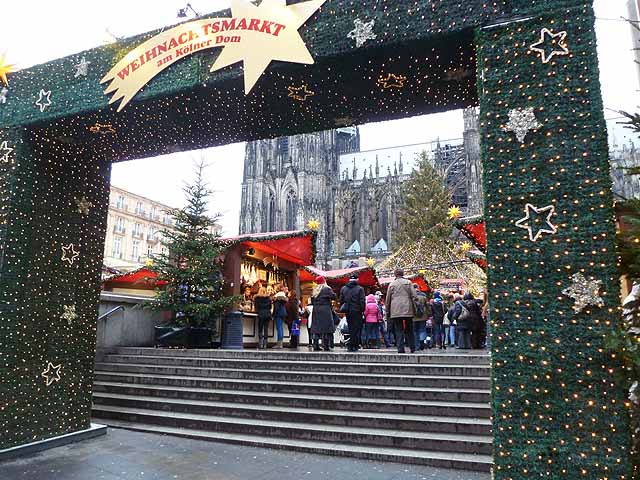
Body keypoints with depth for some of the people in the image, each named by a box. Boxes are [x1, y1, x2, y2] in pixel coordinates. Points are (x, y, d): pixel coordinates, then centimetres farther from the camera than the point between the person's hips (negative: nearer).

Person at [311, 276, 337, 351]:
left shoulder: (315, 290, 10)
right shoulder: (327, 289, -7)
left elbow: (312, 300, 12)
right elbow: (333, 297, -10)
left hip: (316, 310, 6)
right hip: (325, 310, -6)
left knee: (316, 328, 8)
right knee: (326, 328, 0)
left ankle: (316, 346, 8)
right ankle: (326, 345, -2)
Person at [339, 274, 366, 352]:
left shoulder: (343, 288, 6)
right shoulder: (360, 289, -7)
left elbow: (341, 300, 8)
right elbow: (362, 301, -9)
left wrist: (343, 309, 15)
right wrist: (362, 310, -1)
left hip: (348, 311, 5)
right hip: (356, 311, -4)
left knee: (351, 328, 14)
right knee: (356, 328, 1)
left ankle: (355, 345, 20)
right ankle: (352, 346, -1)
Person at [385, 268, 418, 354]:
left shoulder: (392, 284, 7)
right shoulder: (408, 282, 6)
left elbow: (388, 300, 8)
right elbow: (414, 296, 1)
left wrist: (387, 312, 14)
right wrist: (414, 308, 6)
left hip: (396, 311, -1)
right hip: (407, 309, 1)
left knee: (399, 330, 1)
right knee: (409, 330, 11)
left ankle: (400, 349, -4)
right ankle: (412, 347, 12)